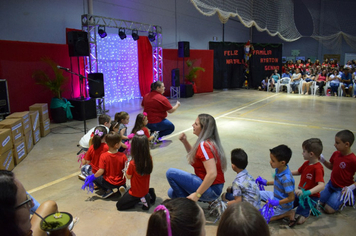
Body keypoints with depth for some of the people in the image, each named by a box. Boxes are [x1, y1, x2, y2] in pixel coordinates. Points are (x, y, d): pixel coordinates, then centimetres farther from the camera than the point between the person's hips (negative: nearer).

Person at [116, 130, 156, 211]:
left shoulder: (133, 163, -29)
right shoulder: (149, 159, -14)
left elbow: (128, 177, -13)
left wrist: (127, 166, -1)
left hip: (136, 193, -6)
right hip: (145, 189, 6)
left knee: (119, 205, 10)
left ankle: (141, 199, -3)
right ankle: (148, 195, 11)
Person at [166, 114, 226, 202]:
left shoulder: (204, 146, -23)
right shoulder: (208, 142, 7)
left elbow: (212, 174, -31)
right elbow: (194, 154, 25)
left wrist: (197, 194, -26)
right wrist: (185, 142, 8)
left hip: (211, 190, -10)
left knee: (171, 173, -16)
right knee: (172, 193, 20)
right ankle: (209, 200, 12)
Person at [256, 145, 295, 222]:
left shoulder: (286, 178, -35)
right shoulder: (279, 170, -9)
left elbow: (291, 198, -27)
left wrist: (277, 202, -28)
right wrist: (266, 182, 12)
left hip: (282, 205, -9)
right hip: (275, 196, 9)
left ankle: (286, 213, -1)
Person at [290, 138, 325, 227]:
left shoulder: (318, 168, -23)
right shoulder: (306, 163, 4)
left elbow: (321, 185, -35)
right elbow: (298, 172, 23)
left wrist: (306, 193, -46)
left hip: (311, 196, -7)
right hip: (300, 193, 8)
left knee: (299, 220, -17)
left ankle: (311, 208, 7)